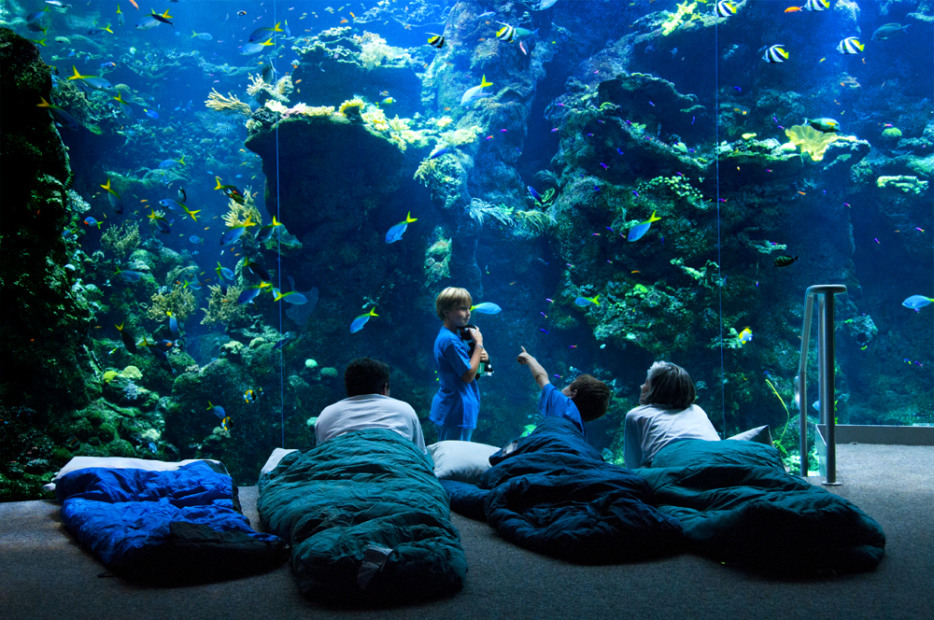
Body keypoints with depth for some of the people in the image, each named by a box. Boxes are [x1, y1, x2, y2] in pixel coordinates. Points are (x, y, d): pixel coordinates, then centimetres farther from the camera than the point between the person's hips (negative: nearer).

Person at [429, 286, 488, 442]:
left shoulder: (456, 335, 13)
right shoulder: (450, 340, -18)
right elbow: (468, 375, -18)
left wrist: (481, 356, -1)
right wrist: (479, 344, -12)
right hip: (457, 411, -10)